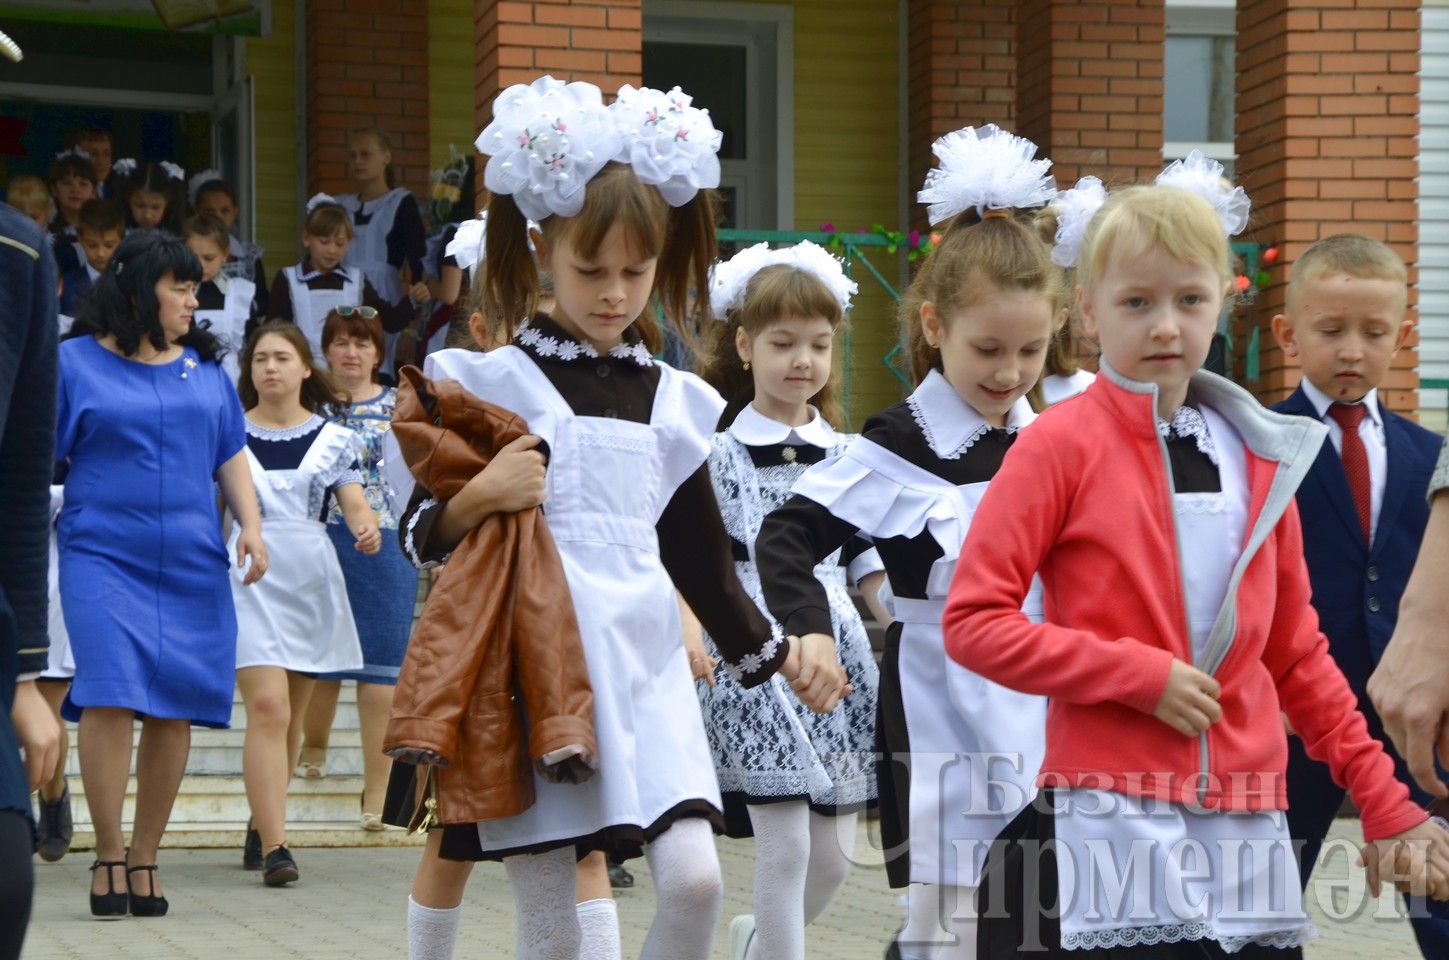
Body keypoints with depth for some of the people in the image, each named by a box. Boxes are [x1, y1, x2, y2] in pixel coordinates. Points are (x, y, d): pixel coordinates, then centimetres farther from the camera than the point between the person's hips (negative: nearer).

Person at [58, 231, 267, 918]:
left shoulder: (203, 368, 14)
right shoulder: (75, 363, 3)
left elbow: (230, 459, 18)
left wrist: (251, 525, 4)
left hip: (192, 563, 4)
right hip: (102, 553, -4)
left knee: (175, 708, 0)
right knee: (110, 695, -15)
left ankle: (144, 858, 10)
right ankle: (108, 854, -4)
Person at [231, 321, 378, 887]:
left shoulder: (332, 439, 8)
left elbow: (353, 501, -4)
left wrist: (367, 528, -25)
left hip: (312, 582, 3)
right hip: (250, 580, -3)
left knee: (290, 715, 11)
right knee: (268, 708, -16)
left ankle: (261, 825, 29)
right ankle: (274, 846, -20)